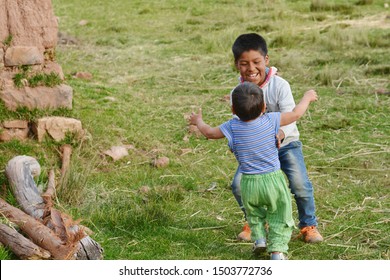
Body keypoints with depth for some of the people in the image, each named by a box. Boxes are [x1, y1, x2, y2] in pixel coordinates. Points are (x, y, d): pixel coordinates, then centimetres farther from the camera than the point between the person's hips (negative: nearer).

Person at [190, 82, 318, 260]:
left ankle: (259, 238, 20)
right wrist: (307, 98, 15)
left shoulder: (232, 127, -11)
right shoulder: (270, 120, -12)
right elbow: (296, 114, -3)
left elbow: (209, 133, 5)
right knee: (279, 217, 11)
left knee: (254, 212, 29)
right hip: (274, 180, -1)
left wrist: (198, 121, 26)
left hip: (249, 184, 1)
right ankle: (277, 249, 3)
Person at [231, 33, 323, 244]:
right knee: (239, 184, -11)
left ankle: (308, 225, 7)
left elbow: (290, 115, -28)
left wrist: (280, 134, -50)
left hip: (286, 143, -3)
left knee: (300, 184, -19)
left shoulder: (279, 85, -19)